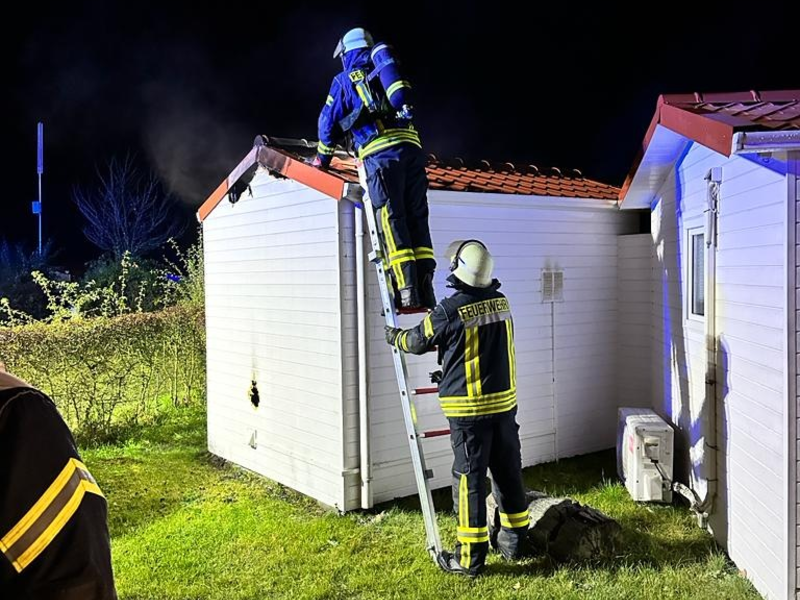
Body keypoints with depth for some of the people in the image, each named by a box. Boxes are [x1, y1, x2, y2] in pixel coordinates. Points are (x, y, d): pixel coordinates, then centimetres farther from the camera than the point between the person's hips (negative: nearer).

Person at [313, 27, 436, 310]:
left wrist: (322, 159, 34)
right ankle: (425, 290, -2)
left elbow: (329, 122, 19)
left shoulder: (345, 79, 16)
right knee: (417, 218, 4)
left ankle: (408, 291, -17)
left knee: (391, 220, -8)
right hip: (411, 147, 4)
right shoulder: (386, 72, 28)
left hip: (380, 152, -4)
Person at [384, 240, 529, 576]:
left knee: (469, 479, 2)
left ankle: (470, 558, 10)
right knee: (508, 473, 16)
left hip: (470, 410, -6)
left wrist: (394, 337, 22)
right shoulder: (501, 302, 3)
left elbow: (418, 341, 1)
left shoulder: (450, 311, -17)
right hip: (505, 403, 6)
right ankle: (514, 542, 30)